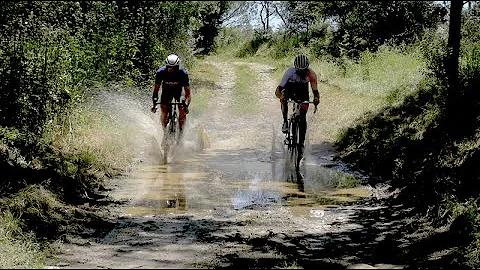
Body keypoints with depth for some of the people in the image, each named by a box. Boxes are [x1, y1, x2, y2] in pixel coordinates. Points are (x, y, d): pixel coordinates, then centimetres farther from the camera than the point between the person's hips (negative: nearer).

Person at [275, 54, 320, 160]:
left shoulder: (311, 74, -29)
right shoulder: (290, 71, -33)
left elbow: (315, 90, -30)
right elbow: (278, 90, -38)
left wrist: (316, 98, -53)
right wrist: (281, 96, -60)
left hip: (303, 92, 1)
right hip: (290, 87, 0)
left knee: (302, 118, -11)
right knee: (284, 99, -36)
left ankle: (301, 143, -1)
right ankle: (285, 122, -16)